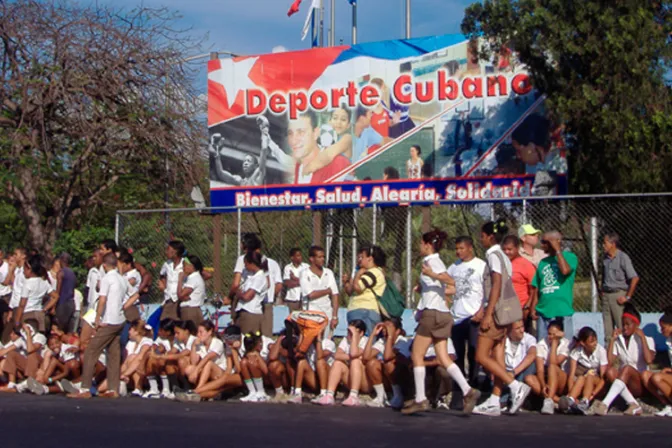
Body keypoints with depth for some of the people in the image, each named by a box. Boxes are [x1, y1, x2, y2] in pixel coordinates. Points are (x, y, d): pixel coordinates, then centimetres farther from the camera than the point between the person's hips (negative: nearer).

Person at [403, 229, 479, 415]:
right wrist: (422, 288, 29)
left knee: (417, 355, -3)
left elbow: (451, 281, -24)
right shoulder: (433, 261, 19)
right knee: (444, 358, 4)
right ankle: (468, 391, -8)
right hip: (441, 314, 9)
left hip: (432, 313, -9)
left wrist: (432, 274, -35)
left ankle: (420, 399, -3)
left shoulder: (432, 261, -9)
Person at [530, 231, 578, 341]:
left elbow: (565, 270, -21)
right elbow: (537, 289, 15)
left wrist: (557, 250, -12)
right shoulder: (543, 262, 16)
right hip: (543, 312, 5)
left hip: (562, 312, -5)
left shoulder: (569, 257, 1)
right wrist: (533, 308, 4)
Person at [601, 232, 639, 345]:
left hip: (618, 295, -7)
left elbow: (635, 278, -17)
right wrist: (602, 292, 12)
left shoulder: (623, 258, -12)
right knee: (607, 328, 8)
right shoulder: (606, 258, 9)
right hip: (606, 295, 7)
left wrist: (627, 297, -14)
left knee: (621, 327, -6)